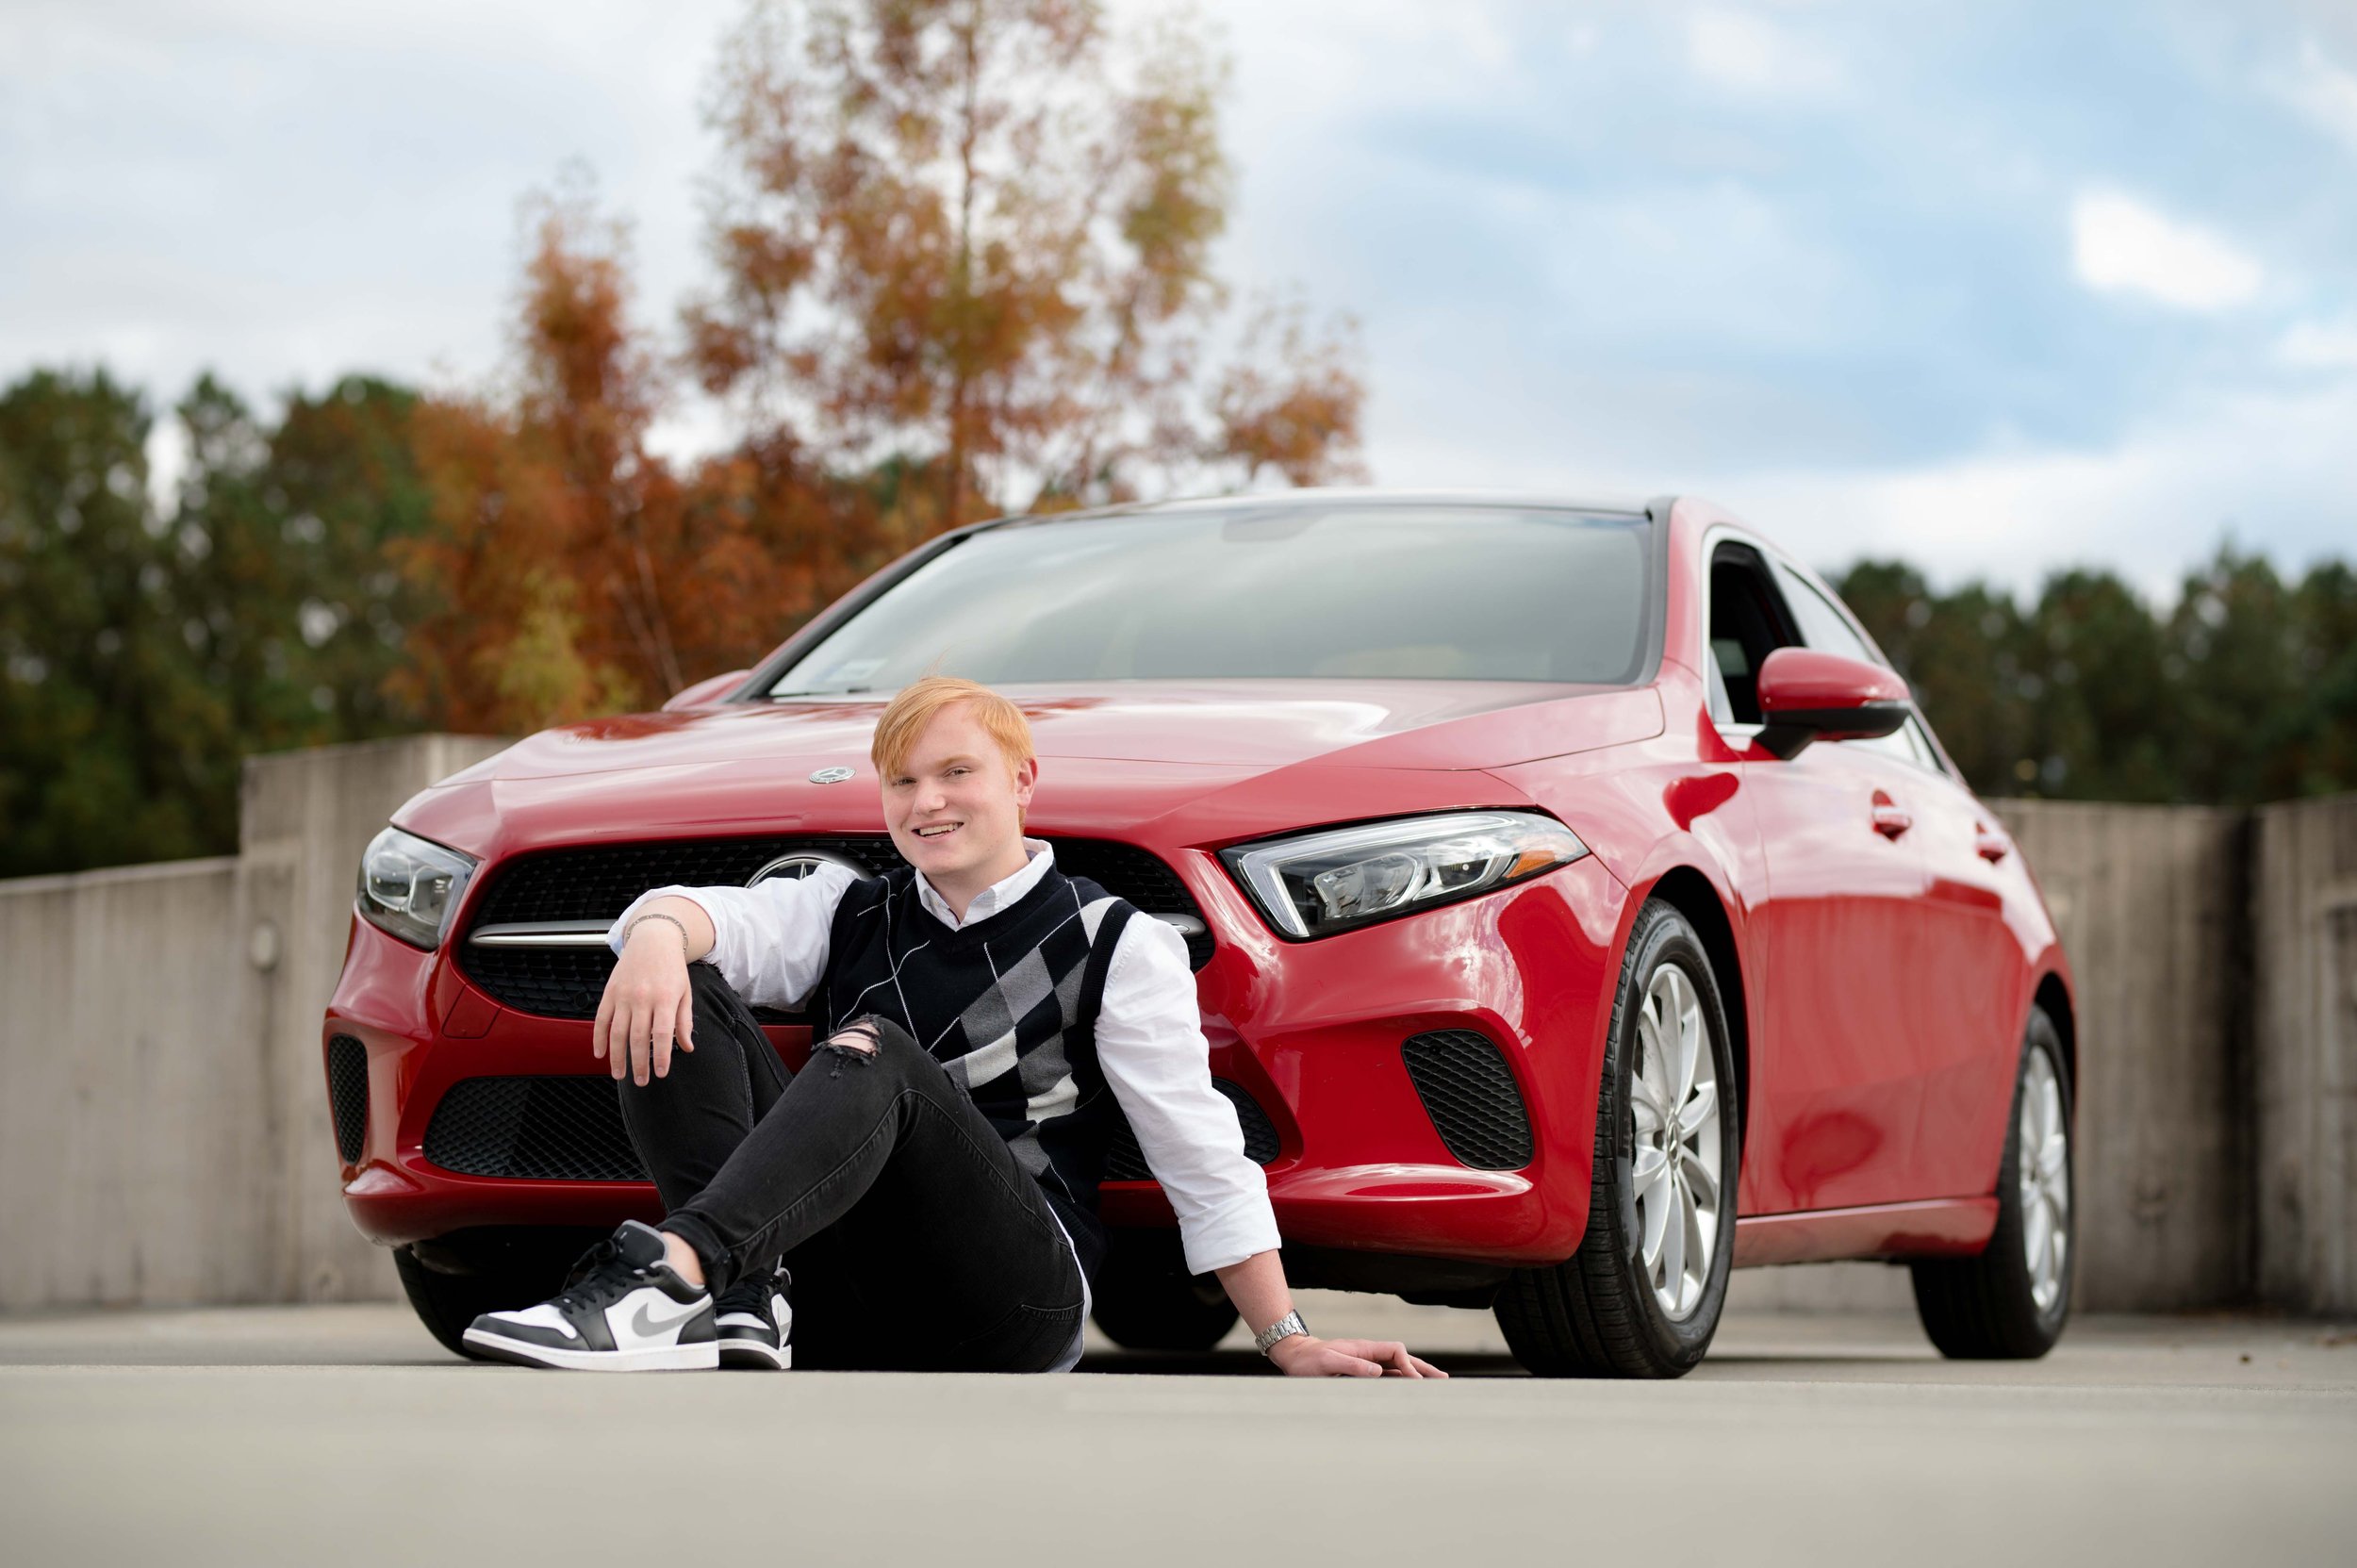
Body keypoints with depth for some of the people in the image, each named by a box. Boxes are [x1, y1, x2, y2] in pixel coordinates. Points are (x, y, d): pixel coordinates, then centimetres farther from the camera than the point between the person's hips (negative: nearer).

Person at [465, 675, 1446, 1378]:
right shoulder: (847, 914, 20)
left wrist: (1288, 1343, -1)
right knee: (678, 995, -11)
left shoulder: (1110, 944, 9)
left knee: (872, 1058, -31)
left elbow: (1202, 1159, 5)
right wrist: (658, 931, -27)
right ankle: (743, 1299, -31)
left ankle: (671, 1270, -55)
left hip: (1012, 1307, -4)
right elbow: (719, 920, -2)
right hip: (838, 1316, 4)